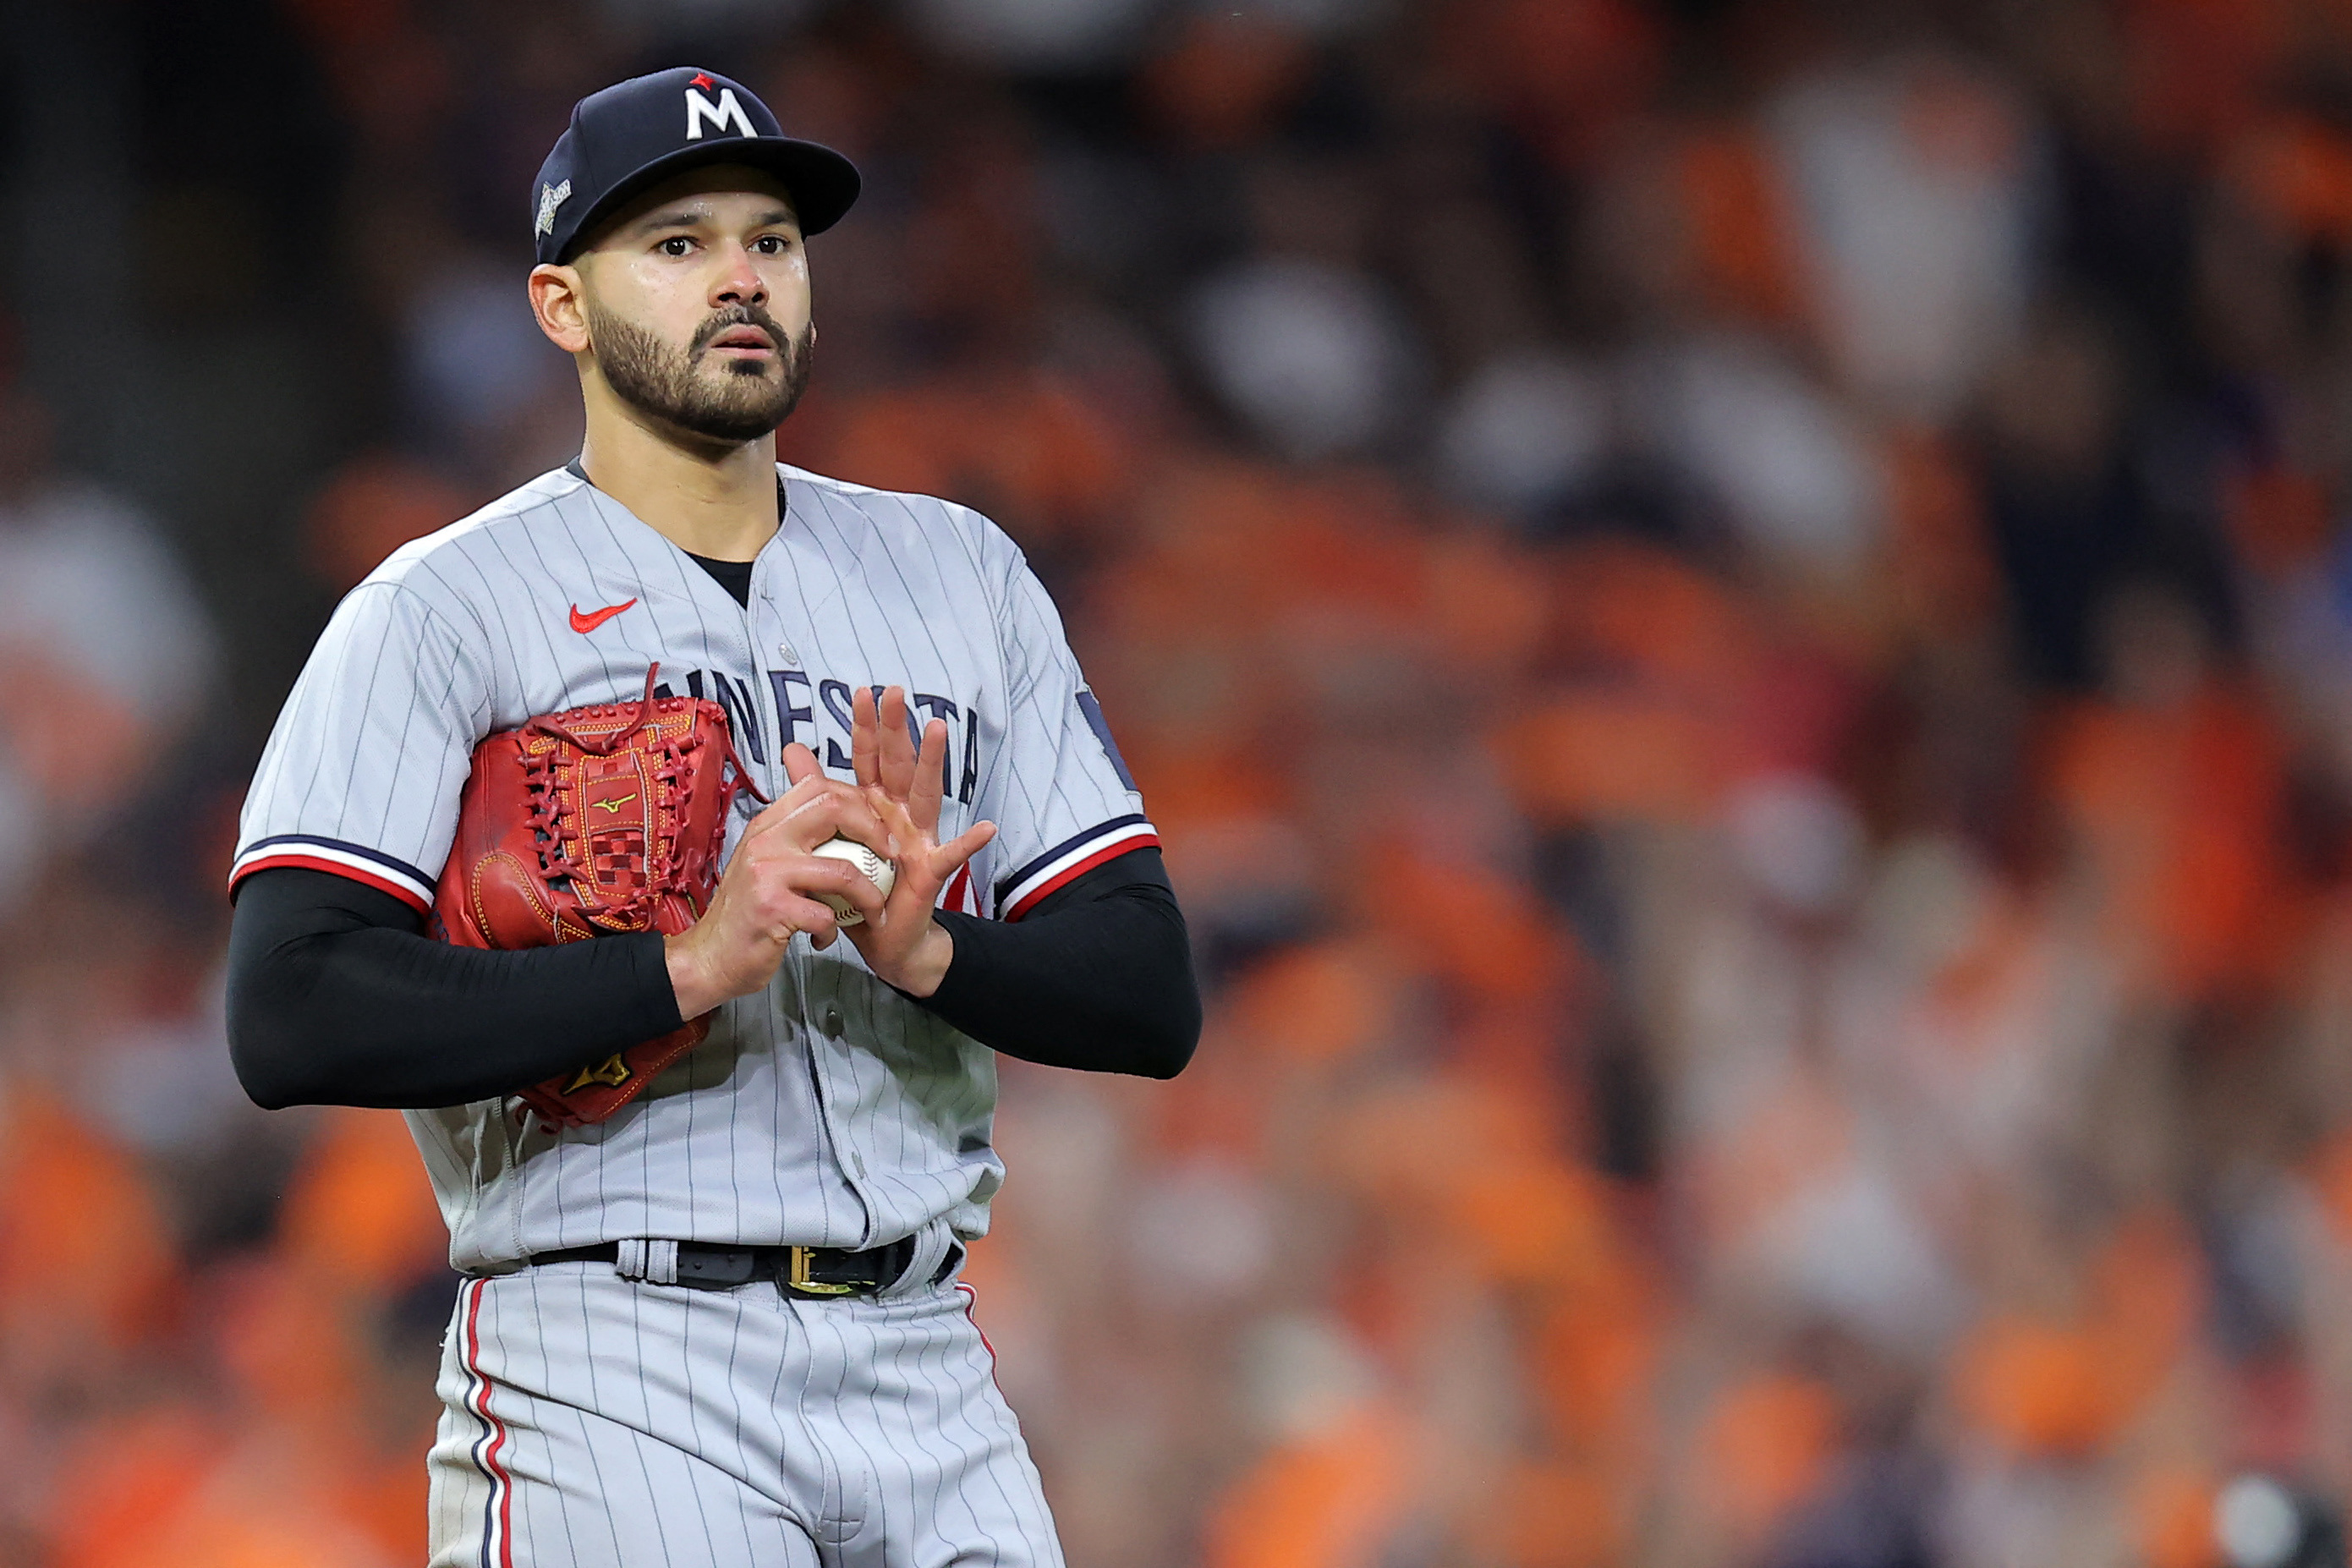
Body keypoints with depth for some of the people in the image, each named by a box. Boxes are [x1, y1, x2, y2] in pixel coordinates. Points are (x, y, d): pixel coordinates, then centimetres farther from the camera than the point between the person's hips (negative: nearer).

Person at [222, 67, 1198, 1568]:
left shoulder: (959, 574, 14)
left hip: (926, 1373, 4)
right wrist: (691, 964, -19)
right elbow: (293, 1018, -13)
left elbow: (1153, 998, 9)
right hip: (611, 1375, -4)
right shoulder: (446, 609, 0)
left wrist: (927, 951, -11)